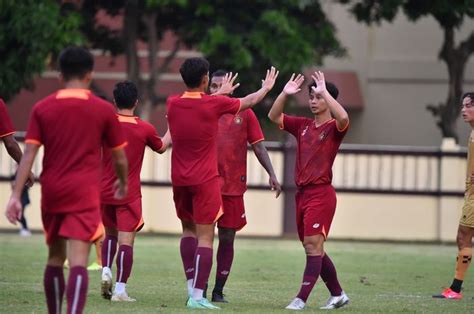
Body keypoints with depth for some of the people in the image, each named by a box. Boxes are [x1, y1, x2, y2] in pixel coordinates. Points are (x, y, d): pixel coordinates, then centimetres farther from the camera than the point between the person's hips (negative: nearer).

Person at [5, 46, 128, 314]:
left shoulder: (42, 108, 3)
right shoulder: (104, 110, 0)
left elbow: (29, 154, -4)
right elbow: (120, 157, 8)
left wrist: (16, 196, -6)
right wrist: (123, 183, 27)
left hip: (52, 191, 3)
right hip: (85, 193, -3)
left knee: (55, 258, 19)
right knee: (78, 262, -12)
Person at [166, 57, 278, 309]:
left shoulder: (172, 104, 0)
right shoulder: (214, 104, -10)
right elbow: (249, 101, 8)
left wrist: (220, 92, 39)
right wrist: (266, 87, 28)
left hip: (179, 179, 5)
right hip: (205, 180, -5)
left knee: (188, 229, 21)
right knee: (205, 237, -4)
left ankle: (191, 287, 14)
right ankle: (197, 296, -11)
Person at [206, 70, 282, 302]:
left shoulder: (244, 113, 6)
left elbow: (258, 145, 7)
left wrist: (271, 174, 1)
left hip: (233, 185, 1)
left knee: (227, 238, 4)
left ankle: (218, 291, 10)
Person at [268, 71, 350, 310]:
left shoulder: (334, 128, -5)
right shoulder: (303, 126, 12)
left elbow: (343, 118, -29)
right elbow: (274, 116, 11)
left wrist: (324, 91, -24)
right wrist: (285, 94, -3)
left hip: (321, 194, -8)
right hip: (302, 193, 8)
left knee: (313, 245, -13)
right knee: (313, 248, 12)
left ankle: (301, 299, -17)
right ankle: (337, 294, 24)